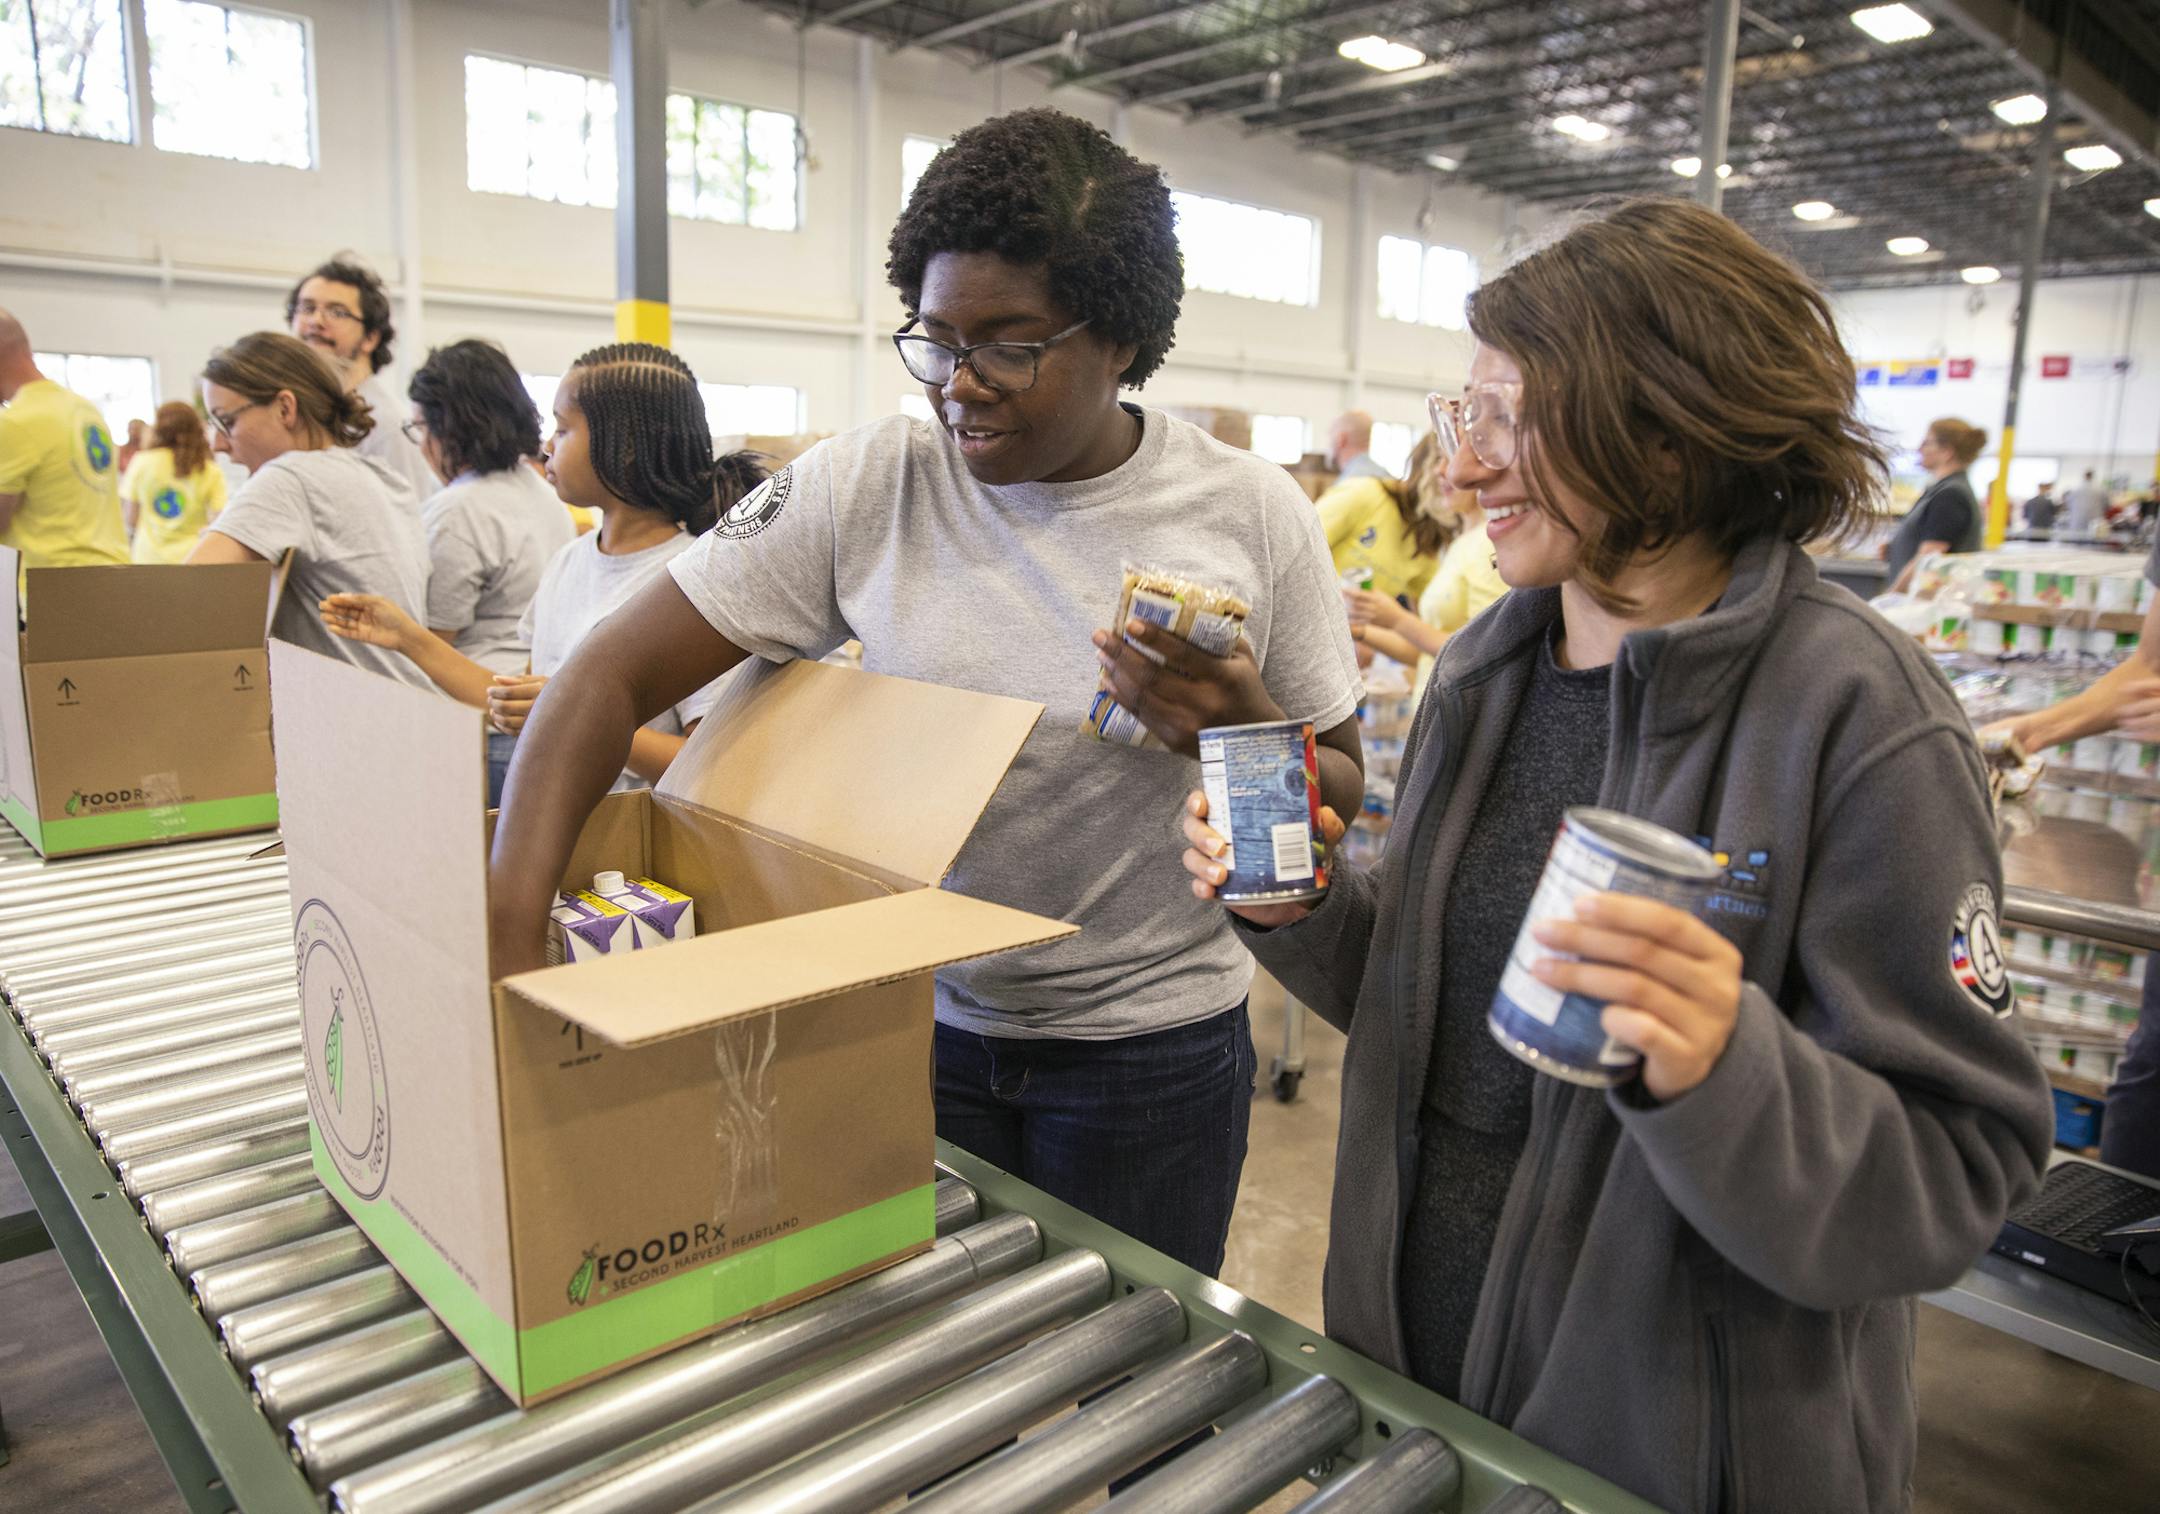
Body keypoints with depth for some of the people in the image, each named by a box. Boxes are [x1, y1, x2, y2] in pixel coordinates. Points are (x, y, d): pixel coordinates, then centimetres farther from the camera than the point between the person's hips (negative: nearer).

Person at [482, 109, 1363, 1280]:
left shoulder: (1252, 515, -8)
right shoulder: (862, 489, -8)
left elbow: (1344, 806, 0)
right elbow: (612, 675, -10)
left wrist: (1248, 736, -22)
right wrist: (511, 936, -22)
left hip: (1151, 1049, 0)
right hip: (917, 1019, 1)